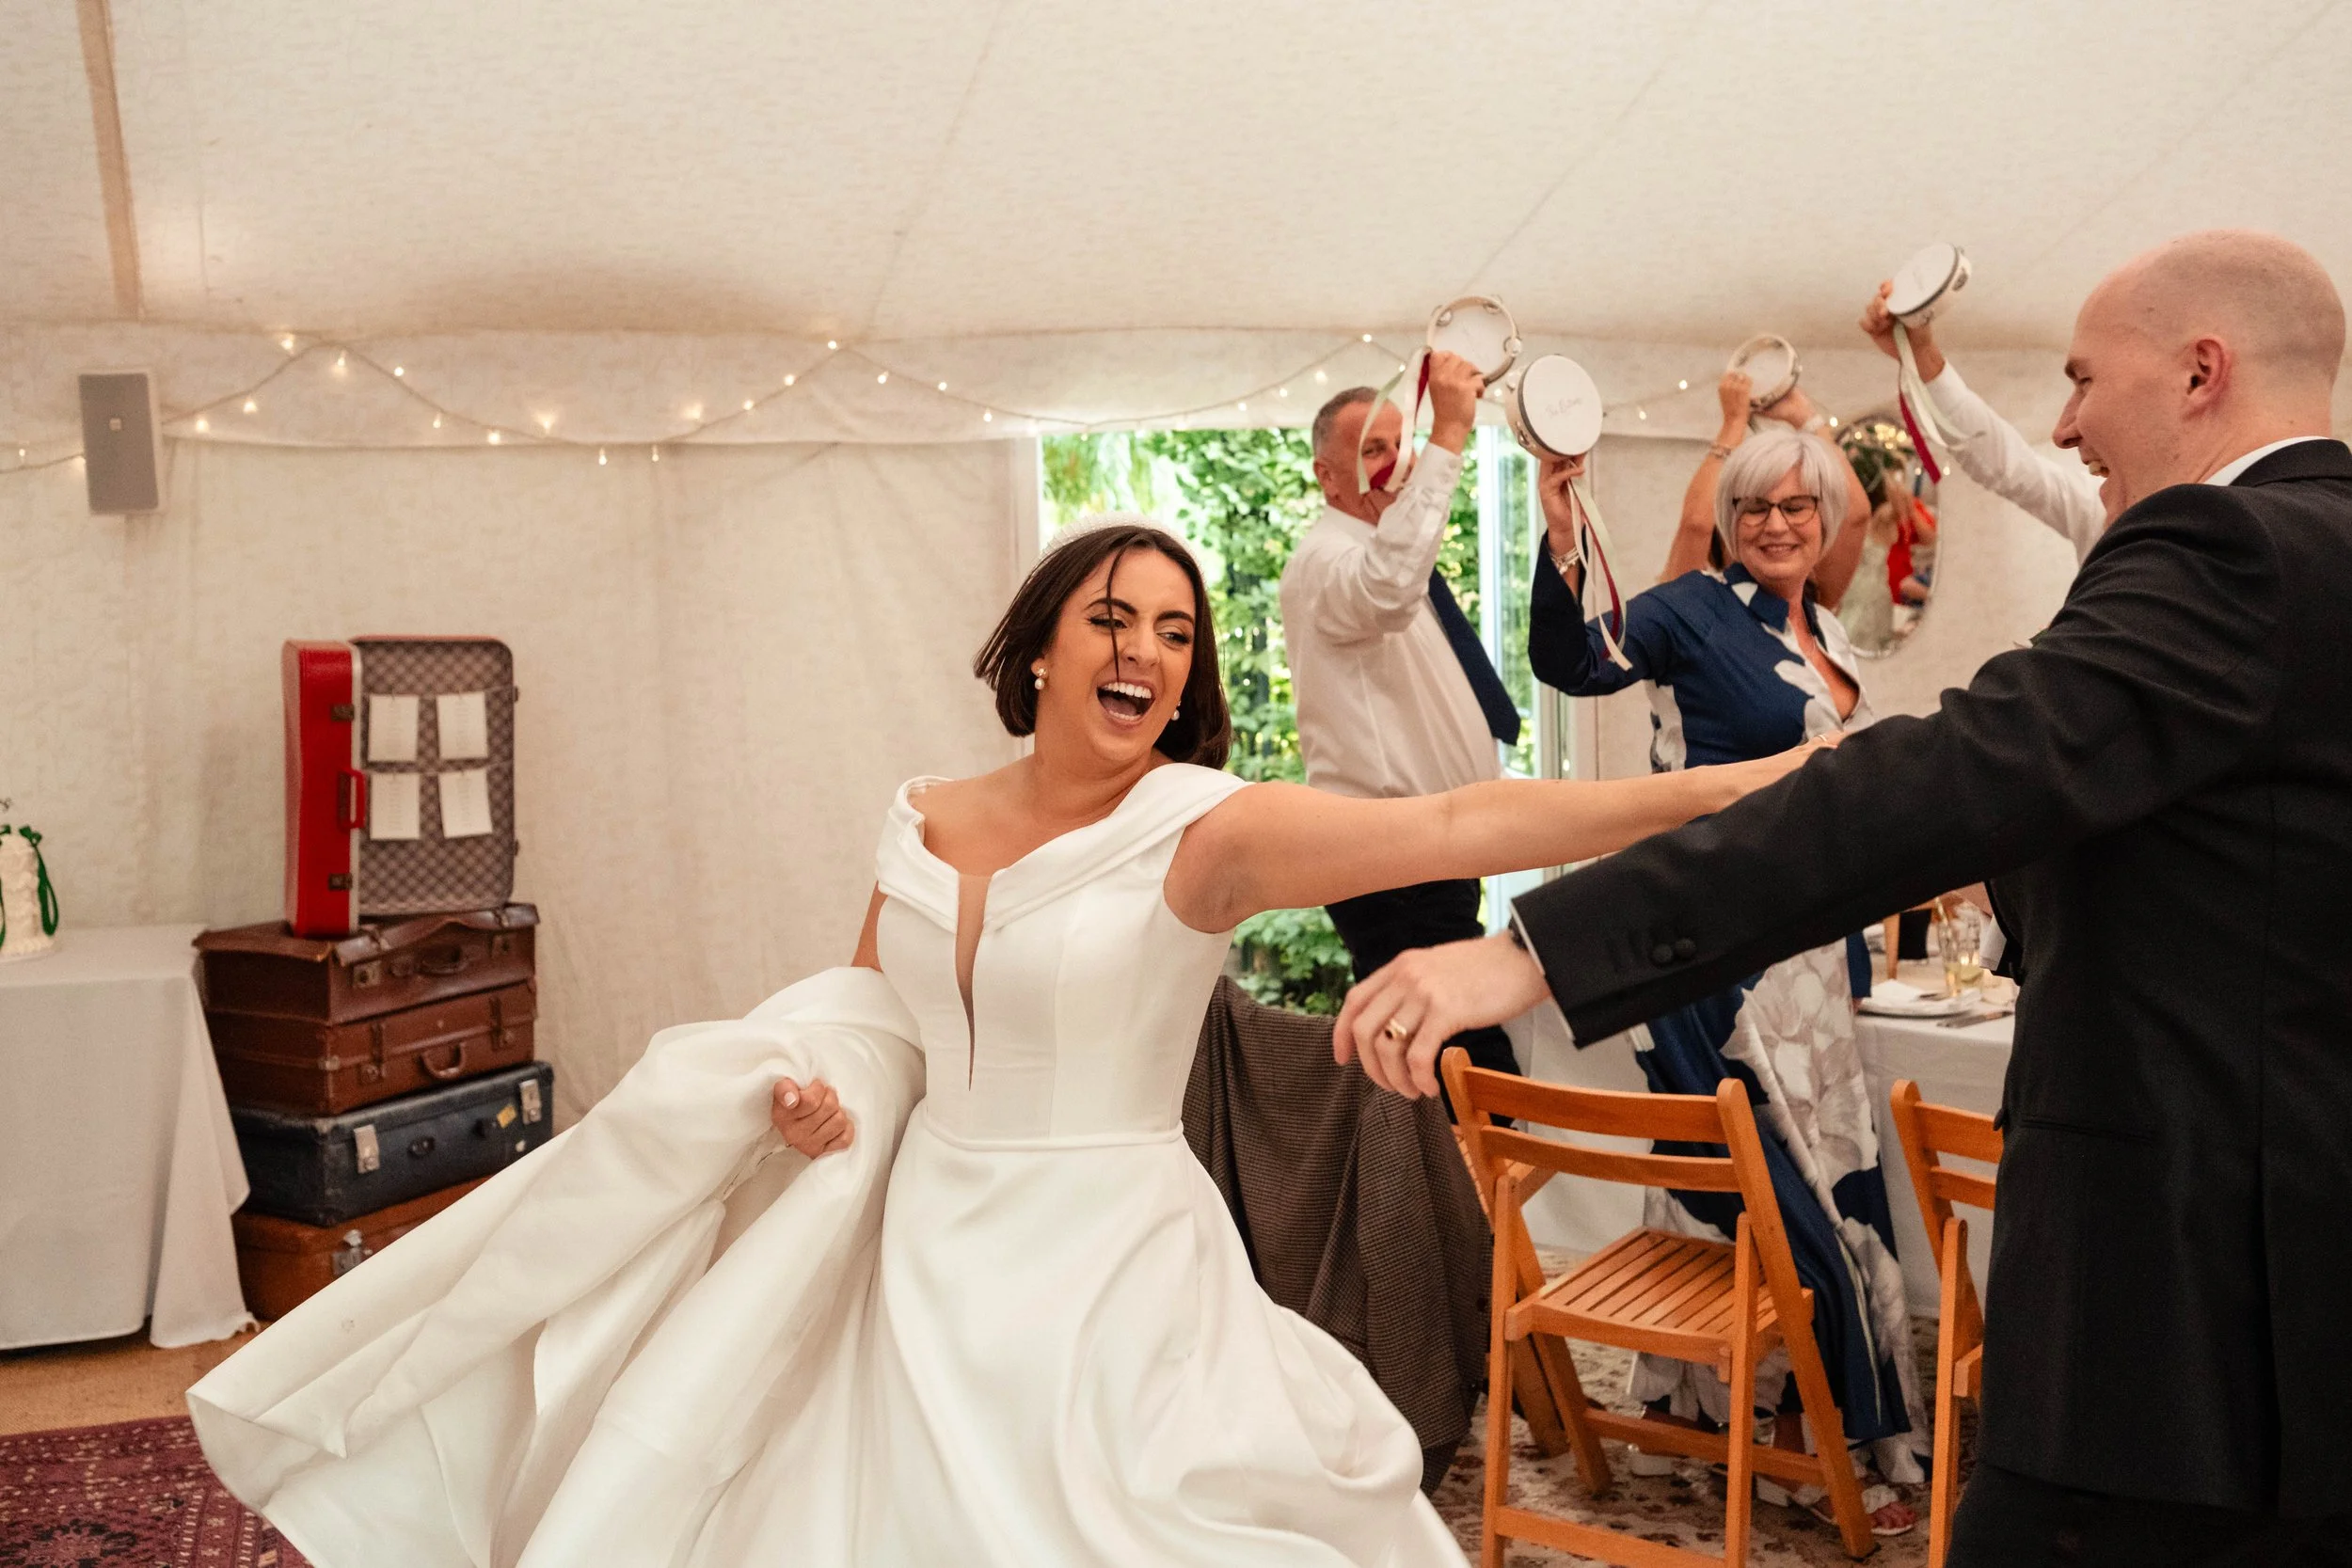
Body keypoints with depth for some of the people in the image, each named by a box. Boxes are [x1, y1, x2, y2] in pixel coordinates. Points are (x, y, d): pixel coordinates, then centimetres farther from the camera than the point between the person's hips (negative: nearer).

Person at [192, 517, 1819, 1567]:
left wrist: (1731, 784, -35)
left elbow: (1456, 823, -27)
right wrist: (813, 1093, -6)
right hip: (917, 1256, 5)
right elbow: (861, 1015, 16)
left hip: (1104, 1272, -4)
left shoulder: (1209, 831, -15)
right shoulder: (924, 824, 2)